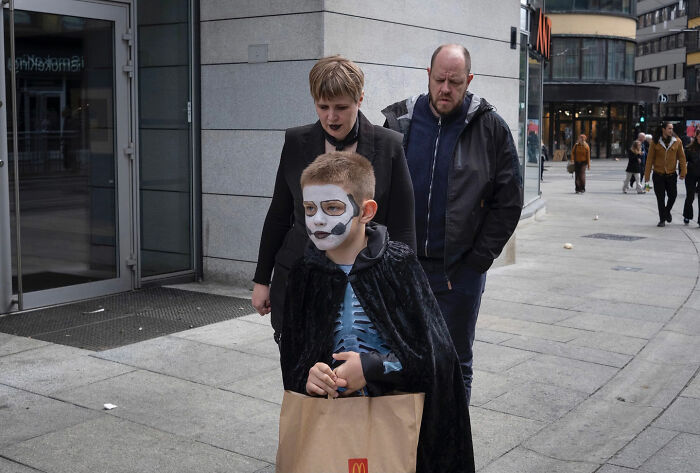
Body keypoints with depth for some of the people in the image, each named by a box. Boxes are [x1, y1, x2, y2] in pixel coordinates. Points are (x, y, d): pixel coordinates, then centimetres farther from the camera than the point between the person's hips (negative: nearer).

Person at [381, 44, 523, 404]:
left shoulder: (490, 128, -3)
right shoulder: (400, 121, 2)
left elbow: (509, 200, -2)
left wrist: (480, 258, -8)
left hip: (459, 270, -2)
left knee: (455, 363, 9)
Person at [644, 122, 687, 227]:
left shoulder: (677, 141, -1)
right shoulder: (655, 142, -4)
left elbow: (681, 157, 3)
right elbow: (650, 158, -1)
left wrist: (683, 172, -3)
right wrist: (647, 174, -3)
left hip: (671, 174, 1)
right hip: (658, 174, -1)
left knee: (673, 195, 2)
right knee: (660, 198, 3)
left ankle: (667, 211, 33)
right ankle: (662, 219, 15)